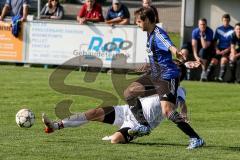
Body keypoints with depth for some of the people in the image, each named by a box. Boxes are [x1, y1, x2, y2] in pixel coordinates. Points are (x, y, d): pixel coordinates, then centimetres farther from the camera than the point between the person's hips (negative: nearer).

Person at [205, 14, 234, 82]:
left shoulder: (232, 30, -1)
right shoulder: (218, 29, 11)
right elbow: (215, 41, 14)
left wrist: (226, 50, -14)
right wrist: (217, 49, -3)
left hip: (227, 50, -3)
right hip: (219, 49, 3)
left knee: (223, 60, -29)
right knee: (214, 61, -18)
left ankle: (220, 77, -37)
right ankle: (206, 76, -24)